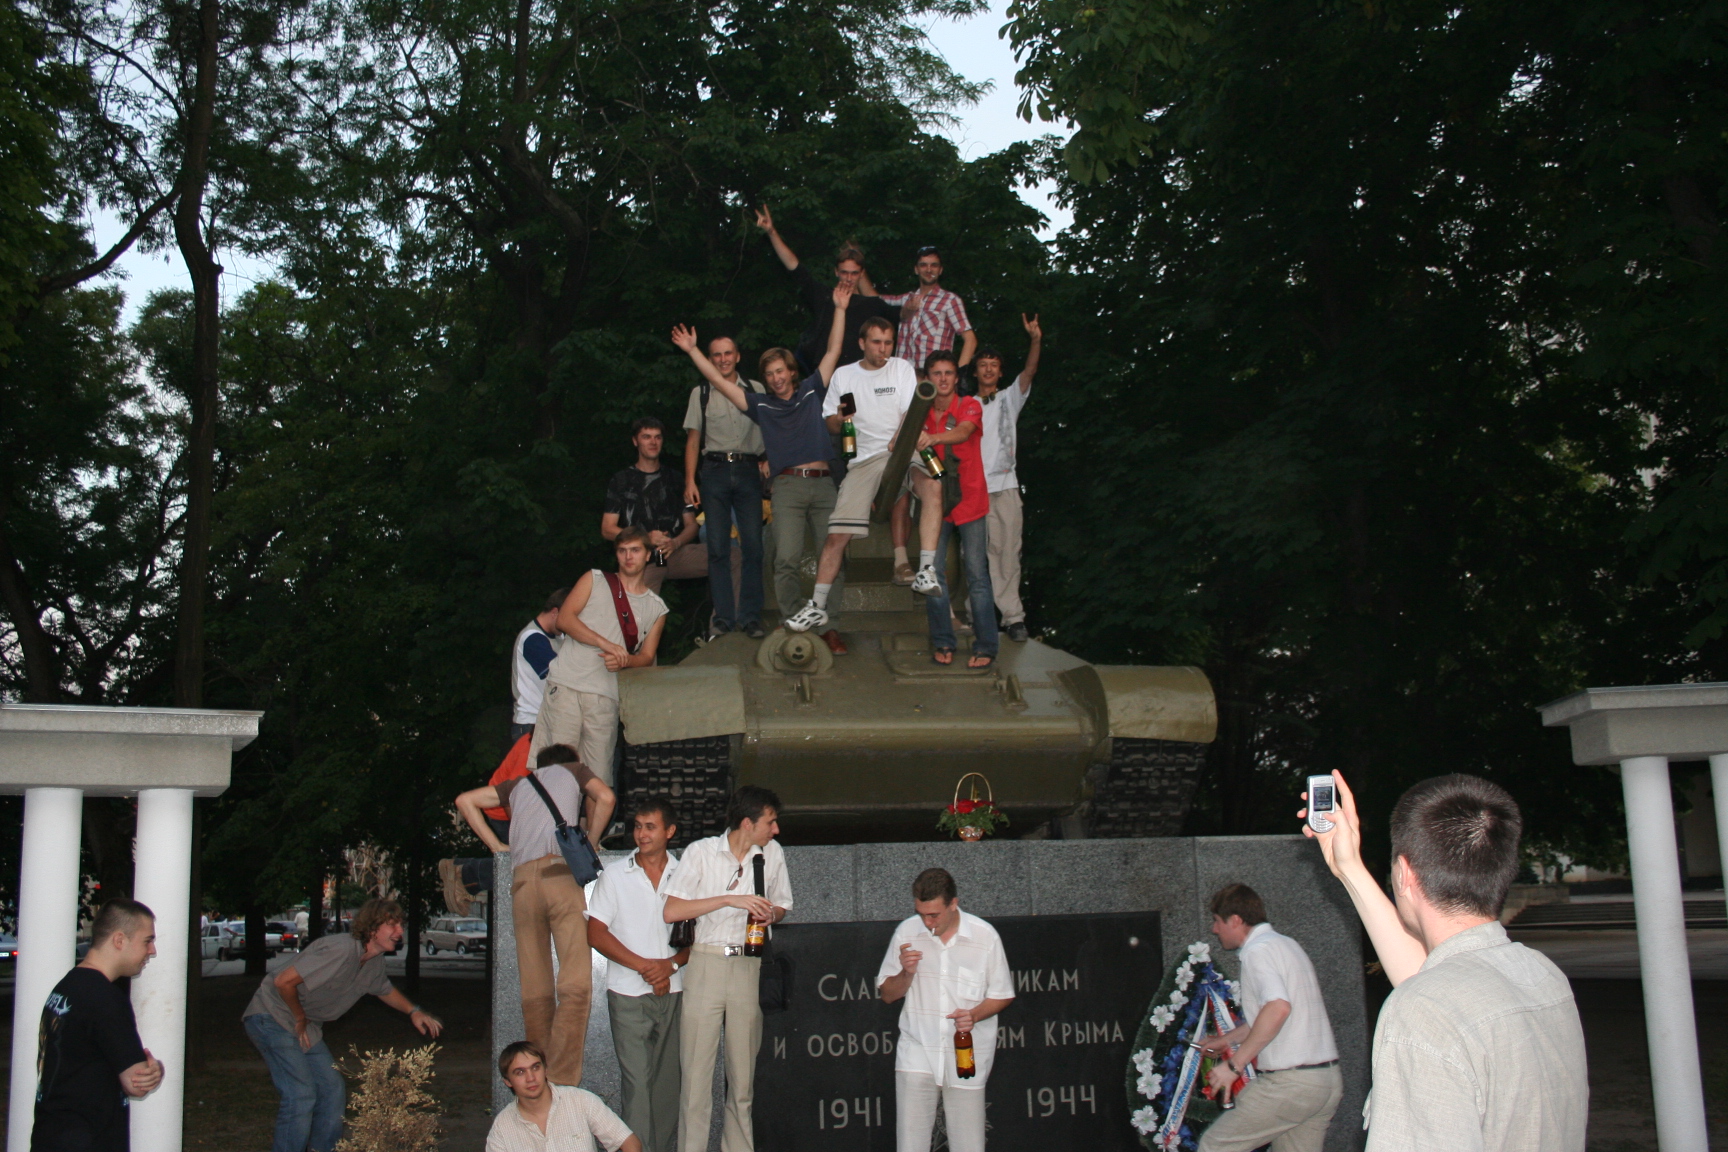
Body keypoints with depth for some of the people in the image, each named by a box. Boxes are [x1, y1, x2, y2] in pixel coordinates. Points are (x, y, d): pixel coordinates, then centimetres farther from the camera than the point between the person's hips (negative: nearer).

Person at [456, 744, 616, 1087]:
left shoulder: (519, 783, 31)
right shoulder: (576, 771, 24)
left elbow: (465, 800, 27)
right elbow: (605, 797, 6)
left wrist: (496, 845, 24)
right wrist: (591, 841, 18)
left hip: (521, 879, 4)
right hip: (561, 872, -4)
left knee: (534, 991, 6)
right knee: (575, 984, -10)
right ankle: (562, 1083, -19)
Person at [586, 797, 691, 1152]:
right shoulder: (614, 876, 4)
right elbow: (596, 934, 0)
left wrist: (670, 964, -10)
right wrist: (643, 966, -10)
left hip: (673, 992, 2)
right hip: (628, 993, -2)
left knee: (668, 1079, 5)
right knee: (636, 1081, -8)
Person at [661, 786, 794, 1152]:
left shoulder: (772, 853, 8)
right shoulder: (701, 852, -2)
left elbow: (781, 906, 21)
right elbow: (671, 911, -9)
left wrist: (770, 914, -4)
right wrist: (730, 899, -15)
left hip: (749, 967, 3)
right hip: (706, 962, -3)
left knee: (745, 1071, 5)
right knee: (696, 1068, -3)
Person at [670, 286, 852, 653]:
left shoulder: (812, 392, 15)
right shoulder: (761, 405, 15)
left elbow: (833, 352, 14)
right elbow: (719, 381, 14)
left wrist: (839, 309, 10)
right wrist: (692, 351, 11)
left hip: (823, 484, 1)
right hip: (788, 488, -1)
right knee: (786, 560, -14)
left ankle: (829, 626, 2)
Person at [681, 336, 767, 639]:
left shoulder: (755, 390, 11)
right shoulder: (700, 393, 11)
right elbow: (693, 440, 9)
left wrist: (768, 460, -1)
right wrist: (690, 481, 0)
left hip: (748, 470, 0)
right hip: (714, 470, 0)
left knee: (752, 545, -5)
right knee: (718, 548, -2)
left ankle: (750, 616, 1)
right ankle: (723, 617, 2)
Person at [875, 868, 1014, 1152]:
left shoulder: (985, 936, -4)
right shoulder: (906, 932, 1)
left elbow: (1002, 995, 6)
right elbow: (887, 995, 8)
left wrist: (974, 1014, -14)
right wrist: (906, 973, -13)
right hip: (917, 1052, 1)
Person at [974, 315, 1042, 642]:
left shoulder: (1009, 398, 13)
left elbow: (1029, 372, -3)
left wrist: (1036, 340, -20)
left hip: (1005, 486, 0)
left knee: (1008, 552, -3)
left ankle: (1013, 616, -2)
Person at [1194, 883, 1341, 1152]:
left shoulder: (1258, 950, -11)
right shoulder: (1287, 945, 18)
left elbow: (1278, 1007, -29)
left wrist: (1235, 1063, -25)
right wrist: (1228, 1039, 38)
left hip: (1289, 1082, -9)